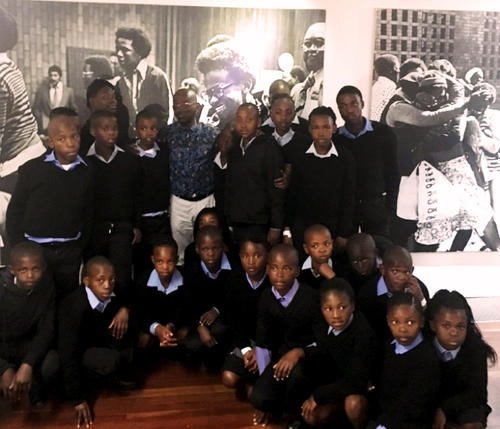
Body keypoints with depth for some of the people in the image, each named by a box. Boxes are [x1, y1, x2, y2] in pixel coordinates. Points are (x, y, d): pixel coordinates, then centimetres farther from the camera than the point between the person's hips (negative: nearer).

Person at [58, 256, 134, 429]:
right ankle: (82, 378, -1)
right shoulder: (74, 307, -35)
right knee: (110, 361, -34)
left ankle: (122, 372, 0)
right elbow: (68, 355, -32)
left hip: (100, 341, 6)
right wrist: (78, 400, -29)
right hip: (79, 351, -6)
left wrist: (125, 309, -21)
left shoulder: (110, 295, -18)